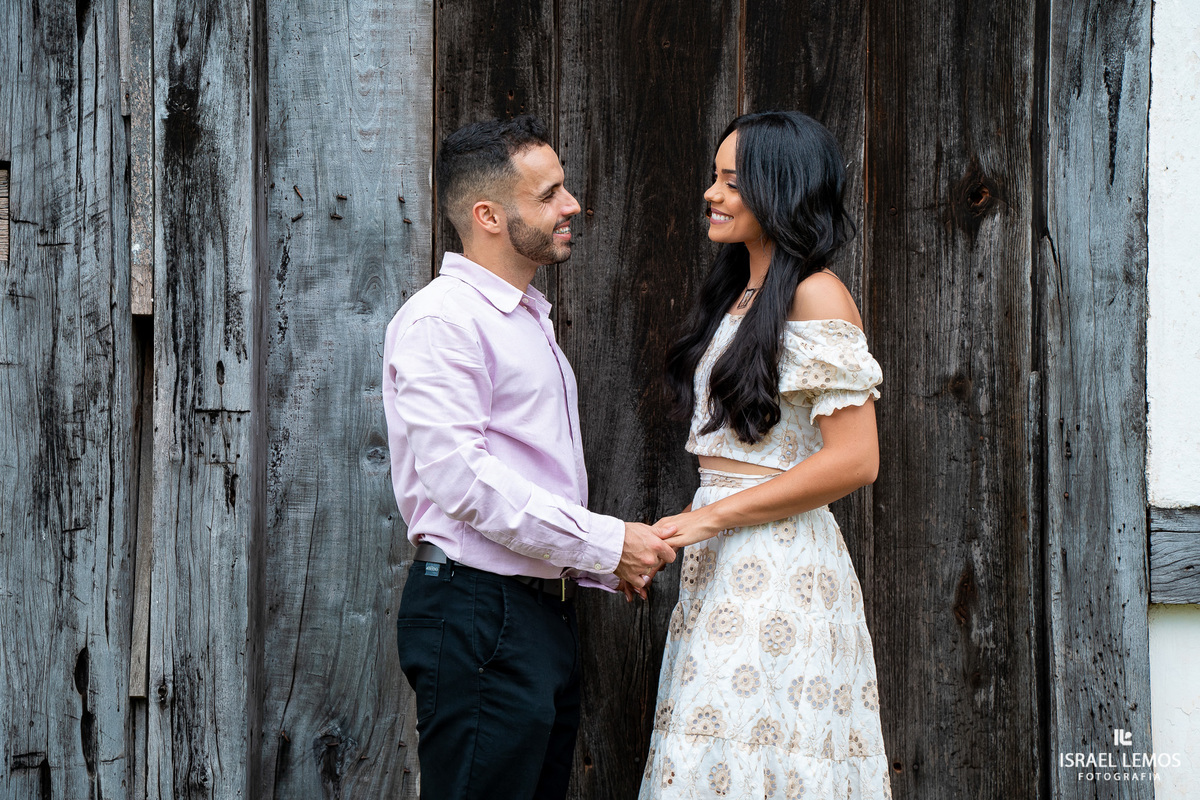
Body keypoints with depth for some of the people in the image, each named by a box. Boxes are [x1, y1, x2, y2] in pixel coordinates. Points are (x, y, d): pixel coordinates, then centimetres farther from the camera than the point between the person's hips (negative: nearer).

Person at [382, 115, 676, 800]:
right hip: (479, 618, -10)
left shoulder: (531, 320, 21)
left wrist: (609, 563, 11)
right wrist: (606, 543, -18)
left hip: (546, 613, 10)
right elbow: (459, 477, -22)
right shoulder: (441, 320, -11)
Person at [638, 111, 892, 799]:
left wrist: (712, 516, -15)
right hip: (722, 561, 8)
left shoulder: (817, 297, -10)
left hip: (780, 562, -8)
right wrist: (691, 528, 9)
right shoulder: (739, 293, 17)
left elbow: (854, 460, -17)